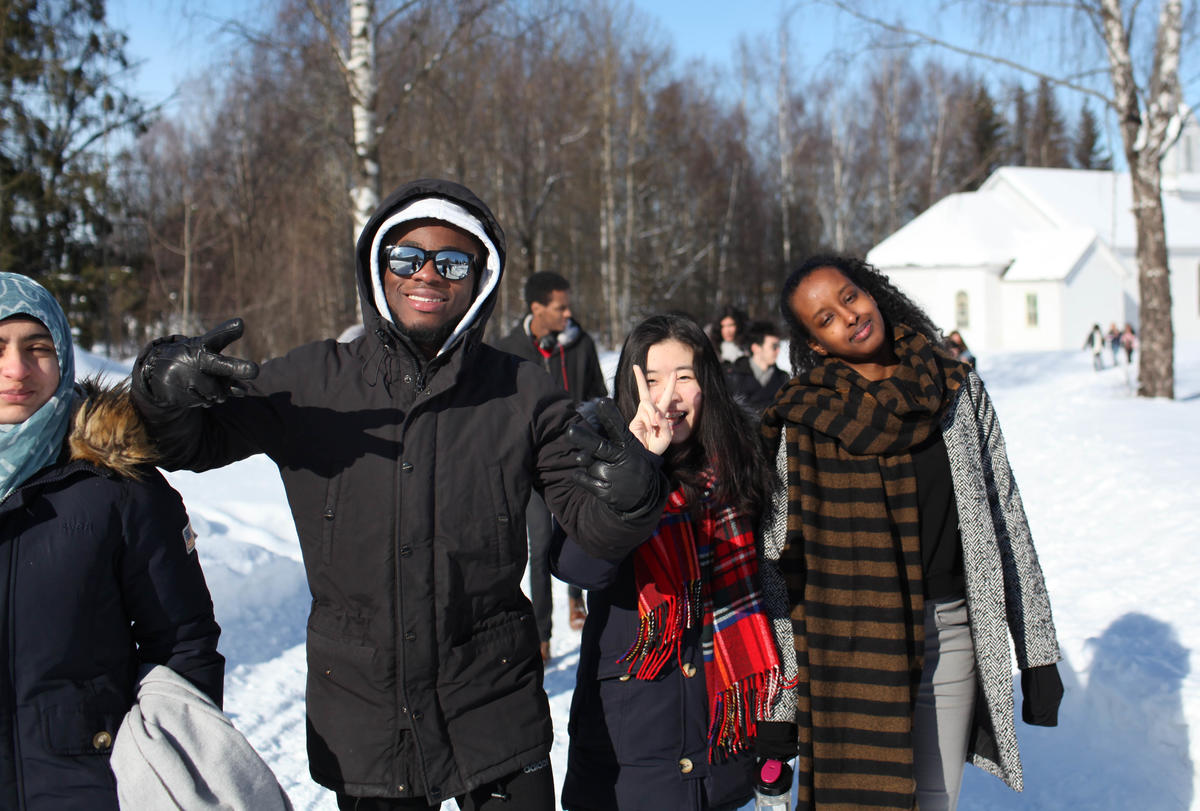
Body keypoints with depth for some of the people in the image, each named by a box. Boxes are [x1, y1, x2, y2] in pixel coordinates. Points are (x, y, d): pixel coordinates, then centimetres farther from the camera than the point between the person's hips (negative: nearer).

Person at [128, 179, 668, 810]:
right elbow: (190, 445, 9)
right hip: (360, 717, 1)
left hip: (493, 713, -1)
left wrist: (631, 494, -25)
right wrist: (163, 386, -14)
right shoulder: (311, 381, -1)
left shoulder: (521, 395, -4)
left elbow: (597, 528, -2)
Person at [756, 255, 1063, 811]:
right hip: (855, 640, -2)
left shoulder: (960, 390, 5)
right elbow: (780, 558, -2)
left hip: (953, 634, 3)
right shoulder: (802, 422, -4)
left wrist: (1038, 654, 6)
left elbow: (1006, 520, 8)